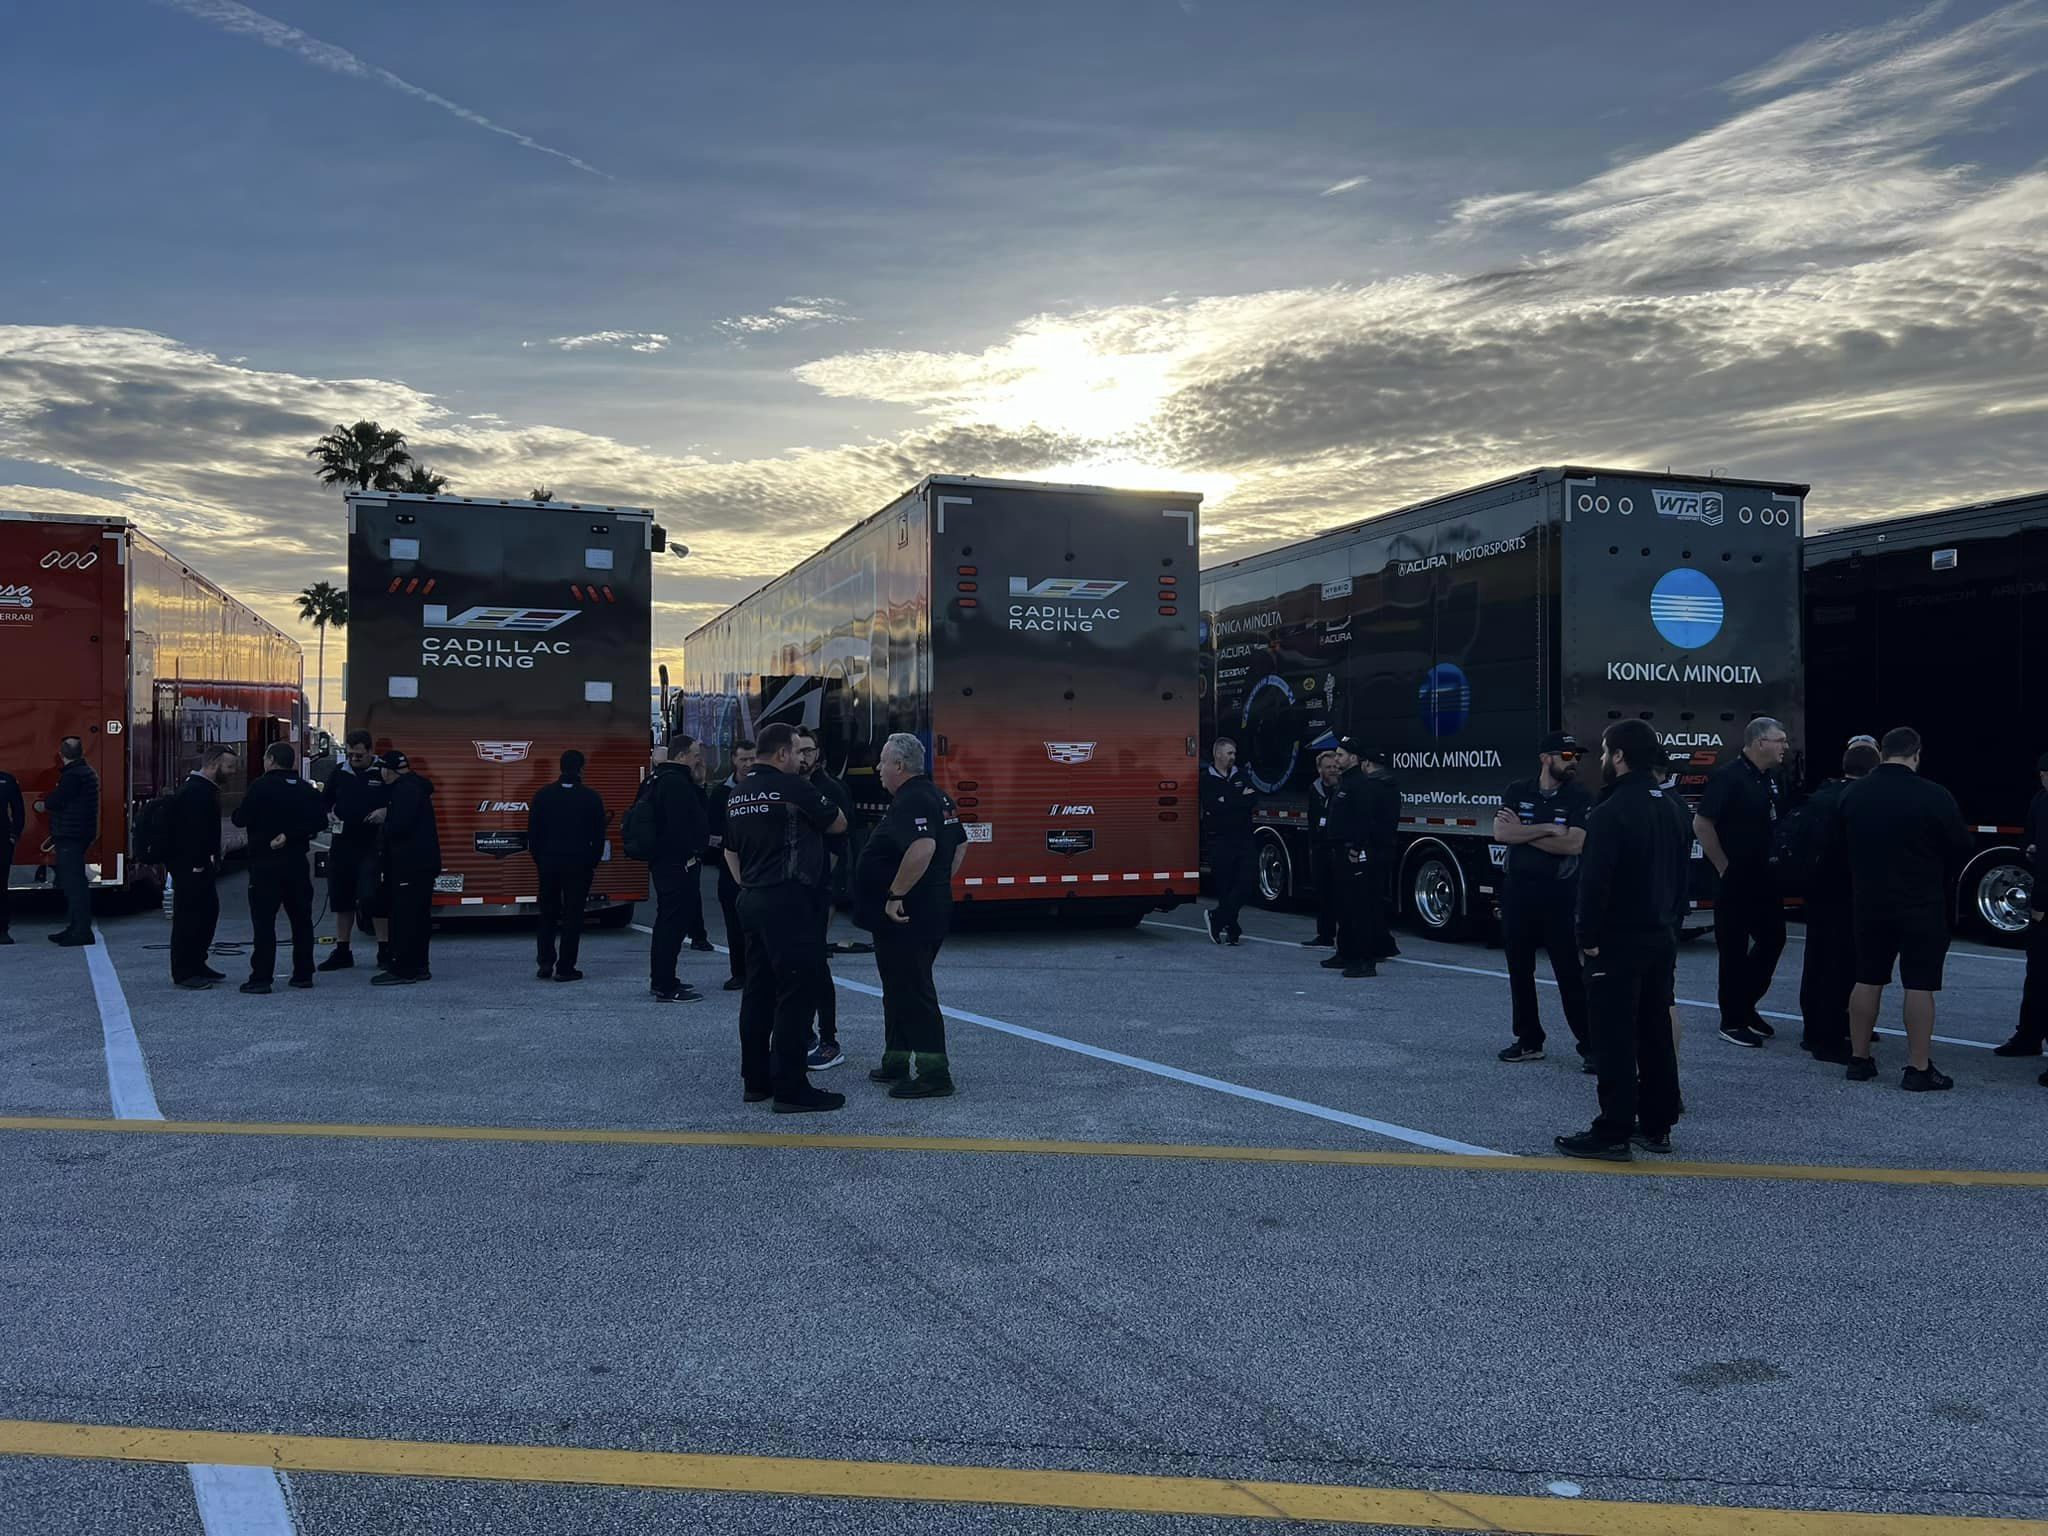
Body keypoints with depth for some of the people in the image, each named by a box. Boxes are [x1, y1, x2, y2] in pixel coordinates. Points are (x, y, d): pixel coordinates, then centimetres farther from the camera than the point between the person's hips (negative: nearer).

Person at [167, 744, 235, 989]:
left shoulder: (205, 789, 16)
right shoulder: (195, 792, -18)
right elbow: (195, 832, -25)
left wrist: (212, 862, 18)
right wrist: (198, 865, -25)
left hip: (201, 867, 11)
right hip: (191, 868, -11)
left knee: (208, 912, 16)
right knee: (189, 916, -5)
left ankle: (197, 965, 25)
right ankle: (183, 973, 1)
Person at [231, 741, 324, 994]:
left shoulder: (261, 787, -10)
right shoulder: (306, 789, 6)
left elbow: (240, 819, -9)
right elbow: (319, 821, -3)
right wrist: (291, 835, -5)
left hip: (265, 862, -5)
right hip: (297, 862, 5)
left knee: (263, 921, -2)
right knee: (301, 920, 11)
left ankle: (261, 978, -3)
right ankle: (303, 974, 15)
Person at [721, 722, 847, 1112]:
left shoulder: (737, 795, 13)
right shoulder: (793, 787, -12)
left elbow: (730, 851, 21)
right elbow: (838, 824, 0)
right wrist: (814, 815, 19)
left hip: (751, 901, 9)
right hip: (787, 901, -9)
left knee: (758, 991, 13)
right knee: (794, 992, -6)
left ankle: (755, 1080, 18)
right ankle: (790, 1089, -5)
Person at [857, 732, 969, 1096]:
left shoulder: (911, 801, -18)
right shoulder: (937, 796, 16)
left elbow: (923, 847, -34)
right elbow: (960, 845, 23)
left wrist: (896, 894, -27)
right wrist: (939, 886, 21)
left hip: (905, 917, -11)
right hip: (931, 910, 11)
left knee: (913, 993, -7)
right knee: (900, 989, 19)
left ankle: (934, 1074, -4)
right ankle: (897, 1063, 28)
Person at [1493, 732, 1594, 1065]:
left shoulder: (1580, 798, -3)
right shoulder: (1517, 792, 5)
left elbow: (1573, 844, -16)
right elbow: (1501, 833, -9)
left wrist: (1522, 832, -10)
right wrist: (1548, 829, -14)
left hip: (1558, 897, -3)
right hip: (1517, 893, 3)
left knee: (1570, 972, -4)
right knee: (1519, 971, 10)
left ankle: (1589, 1044, 3)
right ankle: (1529, 1041, 21)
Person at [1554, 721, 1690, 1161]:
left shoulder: (1611, 813, -18)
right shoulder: (1672, 811, 10)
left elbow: (1594, 882, -22)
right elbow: (1681, 876, 16)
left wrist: (1589, 937, -13)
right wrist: (1669, 924, 18)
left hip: (1618, 943, -9)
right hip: (1661, 940, 9)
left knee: (1614, 1040, -4)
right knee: (1656, 1034, 14)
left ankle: (1614, 1133, -1)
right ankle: (1656, 1125, 22)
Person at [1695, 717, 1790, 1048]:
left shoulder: (1770, 778, 10)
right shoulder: (1728, 776, -16)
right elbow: (1701, 824, -21)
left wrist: (1776, 863, 11)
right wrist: (1724, 867, -17)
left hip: (1764, 879, 8)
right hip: (1735, 880, -8)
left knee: (1773, 939, 13)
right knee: (1735, 949, 0)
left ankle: (1746, 1005, 28)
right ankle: (1732, 1022, 10)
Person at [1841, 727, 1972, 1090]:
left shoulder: (1853, 795, 0)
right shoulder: (1934, 797, -13)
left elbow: (1845, 847, 9)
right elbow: (1960, 849, -3)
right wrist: (1941, 887, 15)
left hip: (1870, 903, 4)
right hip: (1922, 907, -4)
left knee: (1867, 980, 12)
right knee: (1919, 985, 0)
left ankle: (1859, 1060, 18)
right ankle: (1918, 1069, 1)